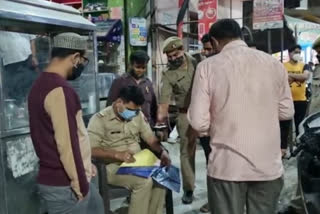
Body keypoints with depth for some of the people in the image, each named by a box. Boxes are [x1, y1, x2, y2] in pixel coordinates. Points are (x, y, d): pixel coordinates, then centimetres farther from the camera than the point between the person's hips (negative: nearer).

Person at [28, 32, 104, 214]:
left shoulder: (42, 84, 10)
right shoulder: (61, 90, -23)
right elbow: (68, 143, -25)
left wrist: (86, 165, 17)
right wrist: (80, 186, -16)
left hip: (63, 178, 10)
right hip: (64, 184, -10)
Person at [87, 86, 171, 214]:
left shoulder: (138, 115, 9)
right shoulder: (100, 119, -9)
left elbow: (150, 138, 10)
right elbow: (90, 150, -16)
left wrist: (162, 152, -10)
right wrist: (118, 154, -26)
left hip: (137, 163, 6)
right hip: (113, 166, -5)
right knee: (144, 181, -30)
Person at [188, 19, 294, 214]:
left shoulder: (208, 66, -7)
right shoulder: (274, 63, 0)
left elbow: (198, 122, -10)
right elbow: (287, 112, 8)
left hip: (227, 166, -2)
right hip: (268, 165, 3)